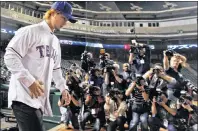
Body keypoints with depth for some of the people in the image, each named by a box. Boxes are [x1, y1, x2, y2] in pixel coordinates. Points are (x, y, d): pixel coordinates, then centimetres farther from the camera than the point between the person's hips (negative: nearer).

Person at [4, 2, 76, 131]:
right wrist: (30, 81, -20)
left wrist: (63, 88, 15)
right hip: (25, 96, -8)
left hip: (40, 98, 9)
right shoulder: (30, 31, -7)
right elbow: (10, 56, -14)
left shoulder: (56, 41, 19)